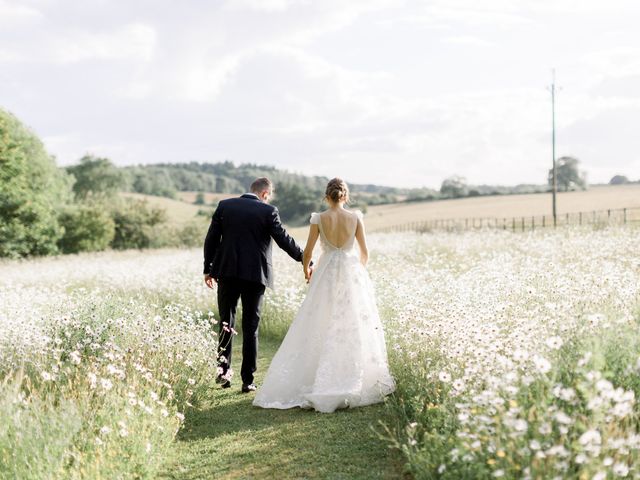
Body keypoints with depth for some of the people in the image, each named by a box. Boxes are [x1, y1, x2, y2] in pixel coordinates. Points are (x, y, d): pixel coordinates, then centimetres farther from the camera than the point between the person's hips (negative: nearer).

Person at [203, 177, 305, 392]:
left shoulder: (224, 205, 4)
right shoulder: (268, 211, -5)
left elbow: (211, 239, 5)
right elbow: (284, 240, -4)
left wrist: (208, 269, 12)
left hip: (227, 272, 2)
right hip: (255, 275, -2)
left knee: (226, 323, 15)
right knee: (250, 327, 5)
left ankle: (223, 370, 8)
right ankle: (247, 380, 6)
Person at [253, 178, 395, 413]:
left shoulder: (318, 219, -5)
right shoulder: (356, 217, -2)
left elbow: (307, 252, 0)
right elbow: (365, 253, 5)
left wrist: (306, 271, 20)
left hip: (326, 277, -1)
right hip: (353, 275, 1)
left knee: (322, 330, 5)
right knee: (354, 329, 8)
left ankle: (321, 382, 3)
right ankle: (355, 382, 10)